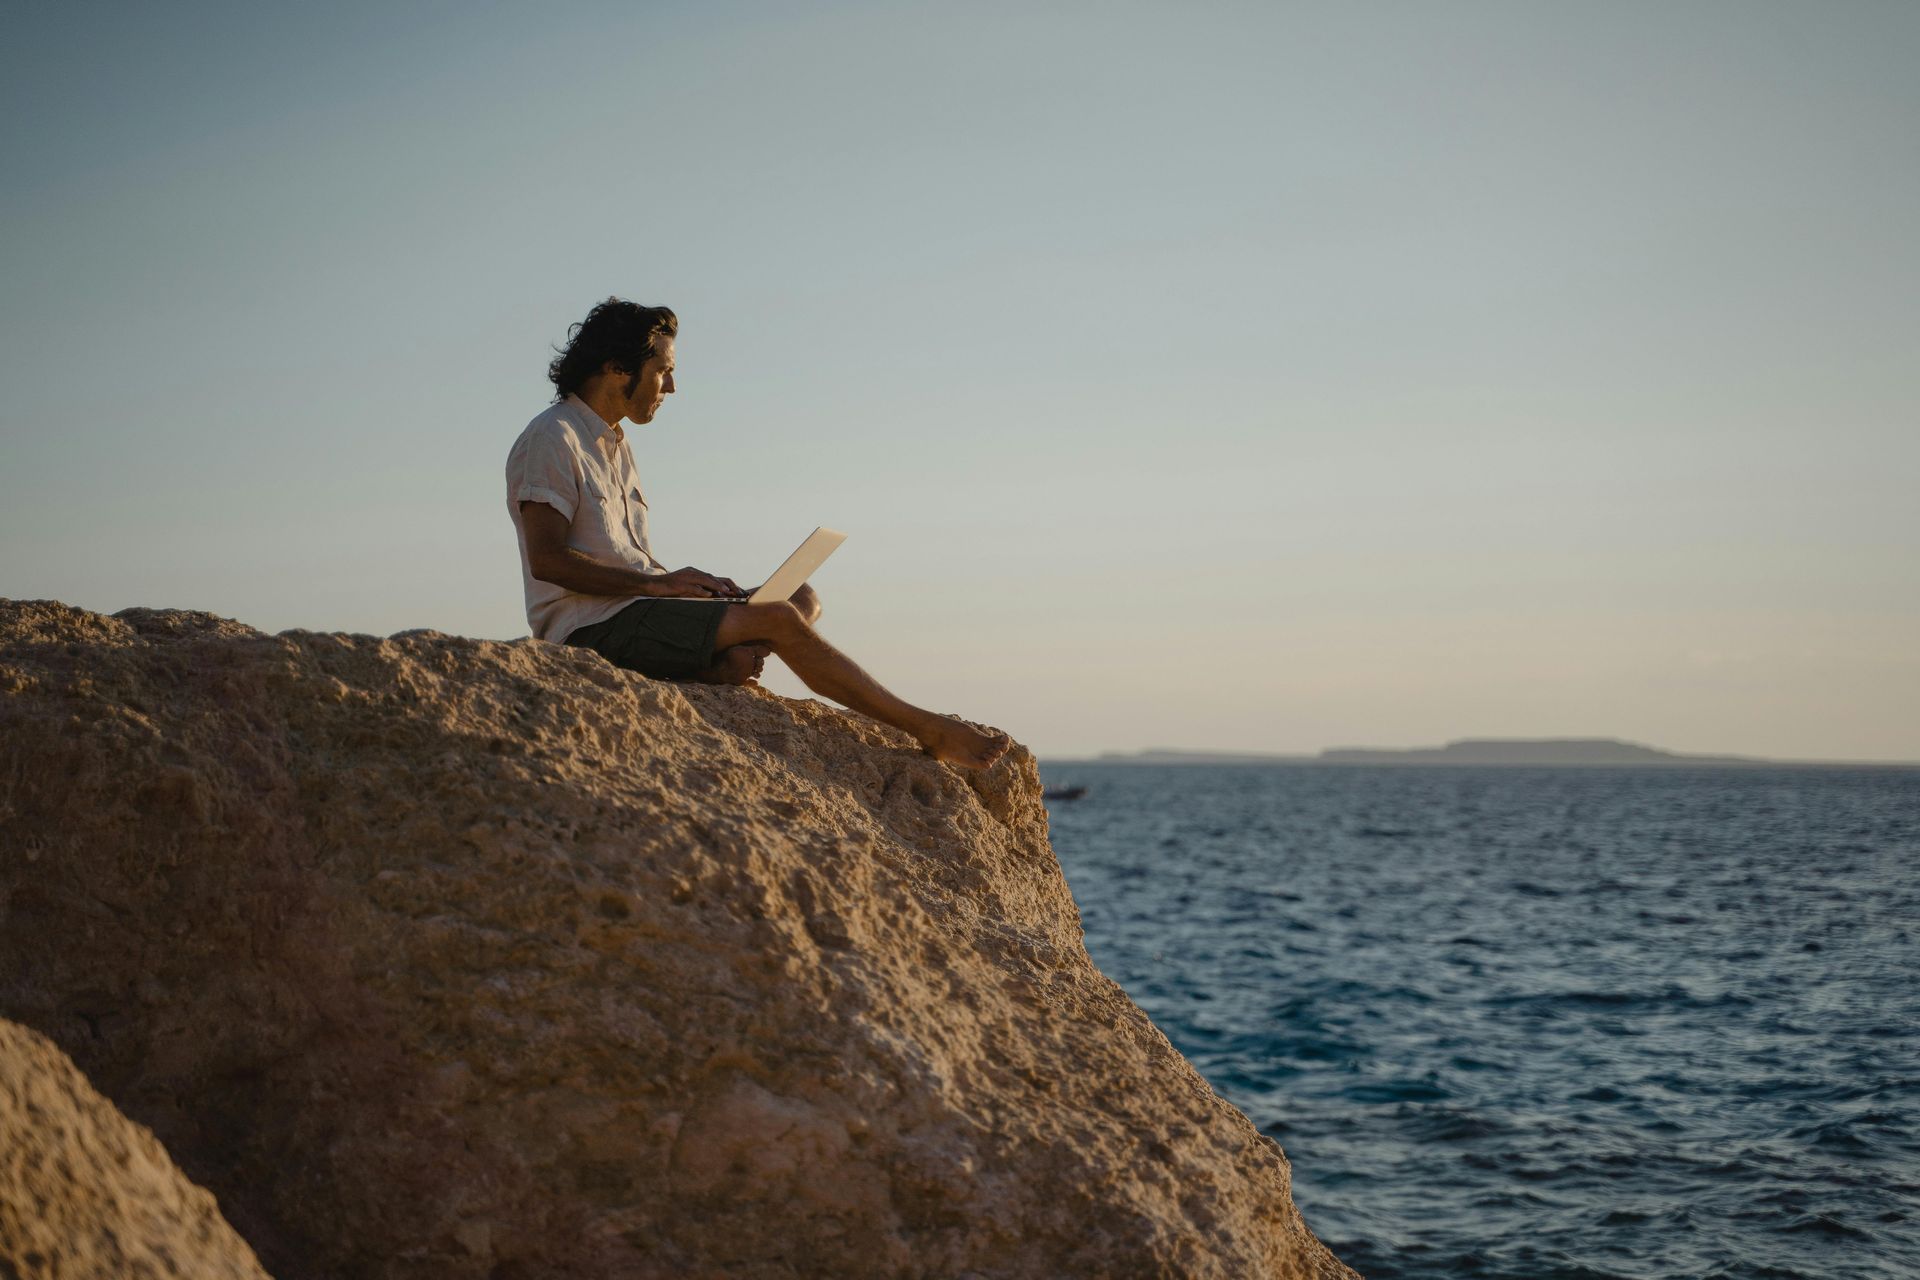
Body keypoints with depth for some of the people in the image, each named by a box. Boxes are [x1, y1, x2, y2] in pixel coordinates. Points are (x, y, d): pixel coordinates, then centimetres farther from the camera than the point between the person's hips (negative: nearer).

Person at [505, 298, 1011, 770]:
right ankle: (927, 730, -13)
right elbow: (547, 559, -19)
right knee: (778, 620, -21)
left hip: (632, 612, 10)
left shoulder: (613, 444, 23)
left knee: (802, 598, 2)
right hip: (592, 627, -10)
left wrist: (691, 585, 2)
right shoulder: (552, 440, -8)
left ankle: (720, 665, -29)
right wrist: (660, 582, -17)